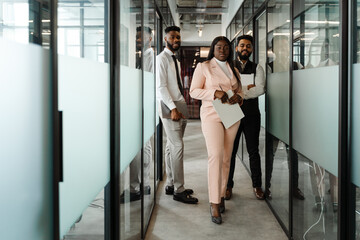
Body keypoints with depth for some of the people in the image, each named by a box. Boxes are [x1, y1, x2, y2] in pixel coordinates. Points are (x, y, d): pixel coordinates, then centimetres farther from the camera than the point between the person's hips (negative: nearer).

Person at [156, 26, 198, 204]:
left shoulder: (175, 60, 20)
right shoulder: (162, 58, -7)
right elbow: (161, 86, -15)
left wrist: (182, 107, 14)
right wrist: (173, 108, -21)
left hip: (178, 106, 9)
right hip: (169, 107, -9)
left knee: (172, 146, 11)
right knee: (177, 146, -12)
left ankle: (170, 185, 17)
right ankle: (178, 190, -9)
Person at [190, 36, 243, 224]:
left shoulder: (234, 70, 17)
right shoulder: (203, 67, 3)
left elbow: (240, 91, 22)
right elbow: (194, 91, -2)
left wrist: (238, 97, -3)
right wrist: (215, 93, -17)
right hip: (212, 115, -5)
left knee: (226, 157, 6)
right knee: (216, 155, -16)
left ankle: (221, 195, 18)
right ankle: (214, 203, -14)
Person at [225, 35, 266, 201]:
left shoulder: (257, 68, 8)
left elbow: (260, 89, -8)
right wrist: (247, 87, -11)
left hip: (251, 114, 1)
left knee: (253, 151, 6)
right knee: (230, 151, 4)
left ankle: (257, 186, 16)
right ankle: (228, 186, 14)